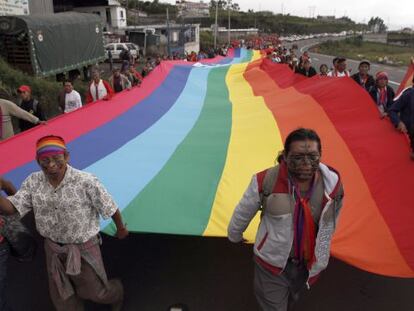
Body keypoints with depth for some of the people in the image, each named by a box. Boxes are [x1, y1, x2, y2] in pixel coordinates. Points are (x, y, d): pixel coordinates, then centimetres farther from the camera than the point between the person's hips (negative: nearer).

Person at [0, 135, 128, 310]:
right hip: (53, 249, 4)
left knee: (95, 292, 14)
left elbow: (110, 207, -14)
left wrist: (120, 229, -1)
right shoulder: (33, 182, -9)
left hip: (83, 248, -4)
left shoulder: (86, 182, -25)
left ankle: (117, 295, 49)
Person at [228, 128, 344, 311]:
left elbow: (330, 221, 4)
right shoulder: (266, 181, -28)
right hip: (272, 261, -4)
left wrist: (322, 248, 18)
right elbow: (243, 212, -9)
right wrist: (234, 236, 7)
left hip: (309, 263, 4)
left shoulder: (332, 182, -16)